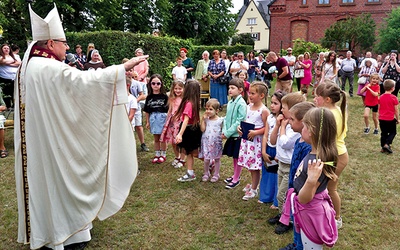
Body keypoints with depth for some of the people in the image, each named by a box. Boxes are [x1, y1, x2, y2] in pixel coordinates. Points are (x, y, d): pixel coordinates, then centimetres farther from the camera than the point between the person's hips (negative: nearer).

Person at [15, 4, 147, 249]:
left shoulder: (30, 65, 8)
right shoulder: (50, 68, -23)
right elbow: (86, 80, -31)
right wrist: (123, 67, -29)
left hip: (37, 141, 9)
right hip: (53, 140, -9)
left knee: (43, 178, 19)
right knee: (60, 179, 4)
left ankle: (43, 227, 35)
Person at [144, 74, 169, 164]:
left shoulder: (164, 96, -7)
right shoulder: (149, 97, 1)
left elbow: (168, 109, -5)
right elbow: (147, 111, 6)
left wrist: (168, 120, -7)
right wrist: (147, 122, 6)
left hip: (162, 118, -3)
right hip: (153, 118, 3)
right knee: (156, 139, 14)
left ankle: (163, 155, 20)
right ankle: (157, 155, 25)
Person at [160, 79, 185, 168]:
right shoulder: (172, 100, 11)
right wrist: (167, 122, 14)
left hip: (181, 122, -6)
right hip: (172, 122, 6)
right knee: (173, 143, 13)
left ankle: (182, 160, 18)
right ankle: (177, 157, 35)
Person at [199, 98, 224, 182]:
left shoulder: (220, 120, -6)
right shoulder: (206, 119, -1)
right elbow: (202, 129, -12)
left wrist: (223, 135, -15)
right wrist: (203, 119, -13)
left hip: (216, 143, -1)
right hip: (206, 142, 1)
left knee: (217, 159, 12)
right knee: (206, 159, 7)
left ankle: (216, 174, 27)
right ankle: (206, 173, 27)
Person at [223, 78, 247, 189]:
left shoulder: (241, 104, -17)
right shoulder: (230, 103, 7)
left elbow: (239, 121, -19)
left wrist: (228, 133, -17)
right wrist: (224, 131, -2)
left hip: (238, 135, -7)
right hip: (230, 134, 7)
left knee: (238, 157, 5)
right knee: (234, 156, 19)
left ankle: (236, 179, 18)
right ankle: (235, 175, 35)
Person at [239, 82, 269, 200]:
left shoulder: (264, 110, -15)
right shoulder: (248, 107, 7)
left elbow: (267, 127, -14)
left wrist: (255, 132, -23)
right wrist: (240, 127, 1)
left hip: (256, 140, -7)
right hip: (246, 139, 7)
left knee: (255, 166, 4)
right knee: (250, 165, 18)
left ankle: (253, 189, 19)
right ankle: (254, 184, 39)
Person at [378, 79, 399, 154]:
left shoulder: (381, 97, 1)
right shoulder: (394, 98, -13)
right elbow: (396, 110, -8)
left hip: (382, 119, 4)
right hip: (390, 119, -4)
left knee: (383, 133, 13)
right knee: (392, 132, 13)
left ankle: (383, 147, 16)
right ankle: (387, 144, -4)